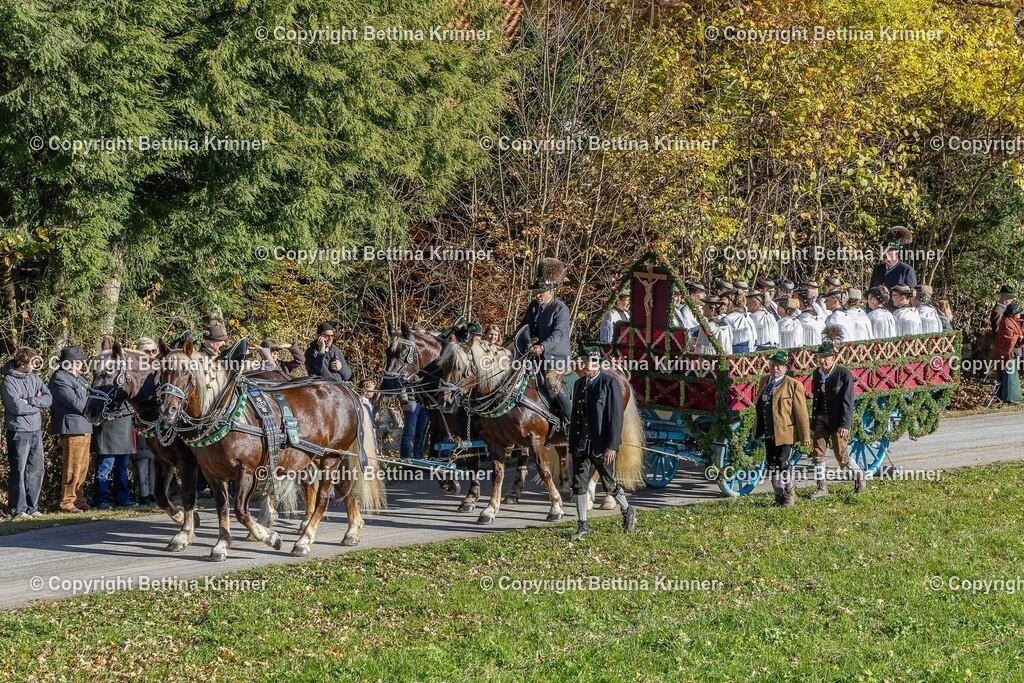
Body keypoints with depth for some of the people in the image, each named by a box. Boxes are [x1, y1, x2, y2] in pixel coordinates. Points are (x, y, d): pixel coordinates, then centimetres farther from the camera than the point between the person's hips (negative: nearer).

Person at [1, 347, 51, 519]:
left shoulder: (34, 378, 11)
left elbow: (49, 399, 2)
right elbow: (16, 406, -19)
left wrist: (30, 401, -13)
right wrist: (38, 405, -6)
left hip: (36, 430, 7)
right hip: (19, 432, -7)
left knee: (37, 469, 9)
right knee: (19, 471, -3)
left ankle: (32, 506, 18)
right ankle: (19, 509, 1)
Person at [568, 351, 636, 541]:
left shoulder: (610, 383, -9)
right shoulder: (579, 384, 11)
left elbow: (616, 417, -13)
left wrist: (612, 446, -18)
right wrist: (572, 444, 12)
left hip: (601, 445, -5)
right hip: (582, 445, 5)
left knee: (610, 484, 6)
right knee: (579, 484, 0)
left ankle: (628, 512, 30)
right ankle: (583, 526, 6)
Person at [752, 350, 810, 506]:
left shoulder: (793, 385, -9)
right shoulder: (764, 381, 10)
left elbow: (801, 413, -9)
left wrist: (805, 436, -10)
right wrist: (758, 427, 20)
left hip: (784, 433, -7)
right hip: (768, 434, 7)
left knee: (783, 465, -6)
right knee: (772, 466, 11)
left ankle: (790, 495, 14)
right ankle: (779, 496, 24)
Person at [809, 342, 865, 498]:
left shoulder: (844, 374, -12)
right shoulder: (817, 375, 6)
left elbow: (847, 401, -14)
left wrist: (844, 425, -19)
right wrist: (813, 423, 13)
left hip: (838, 422, -5)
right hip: (821, 420, 5)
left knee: (842, 456, -1)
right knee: (817, 452, -1)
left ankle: (859, 474, 25)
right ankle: (821, 487, 7)